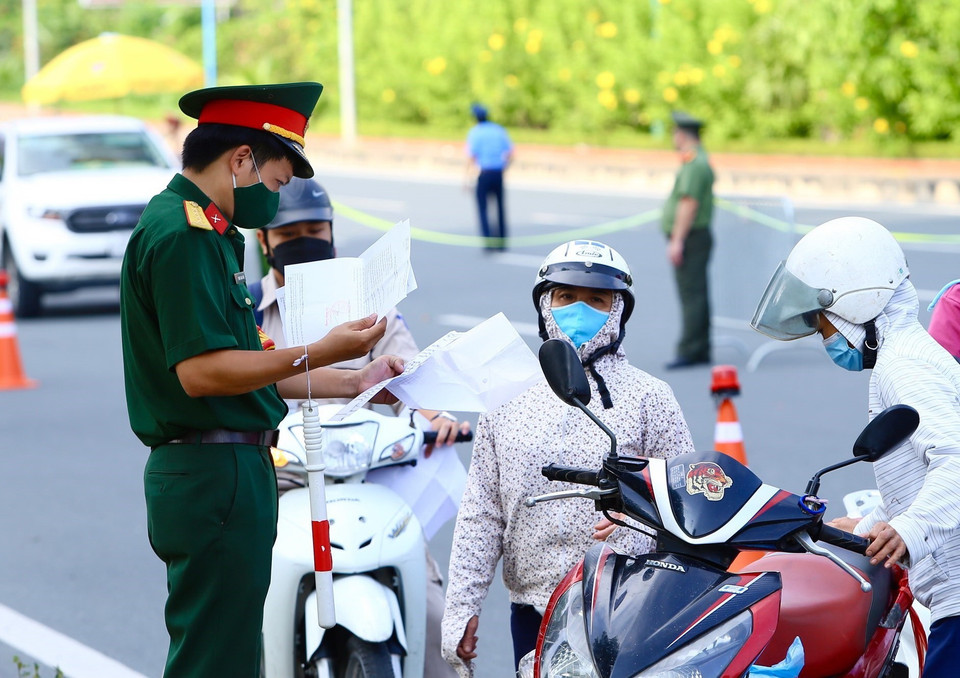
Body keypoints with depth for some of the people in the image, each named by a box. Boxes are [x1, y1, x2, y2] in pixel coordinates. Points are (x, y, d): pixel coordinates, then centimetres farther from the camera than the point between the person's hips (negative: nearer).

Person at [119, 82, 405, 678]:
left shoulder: (207, 232, 20)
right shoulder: (183, 234, -15)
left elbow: (246, 370, 23)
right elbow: (200, 371, -23)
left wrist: (355, 382, 20)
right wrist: (318, 354, -22)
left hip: (225, 475, 11)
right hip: (216, 478, -11)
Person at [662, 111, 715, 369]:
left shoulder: (694, 164, -15)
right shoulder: (700, 160, 18)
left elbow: (689, 204, -22)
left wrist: (677, 241, -23)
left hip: (689, 238, -11)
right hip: (697, 237, 11)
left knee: (692, 295, -12)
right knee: (697, 296, 10)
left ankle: (689, 350, -15)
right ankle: (700, 351, 13)